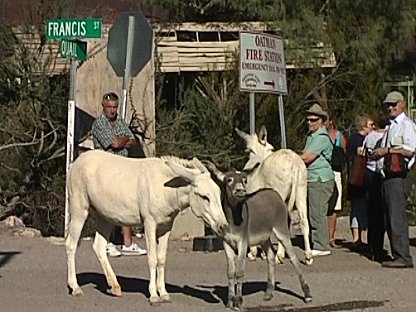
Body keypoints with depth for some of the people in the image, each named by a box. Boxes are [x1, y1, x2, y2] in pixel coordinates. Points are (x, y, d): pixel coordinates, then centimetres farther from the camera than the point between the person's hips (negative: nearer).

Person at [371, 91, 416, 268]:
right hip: (387, 176, 10)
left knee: (397, 217, -13)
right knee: (390, 218, 10)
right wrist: (377, 153, 9)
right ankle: (397, 255, 15)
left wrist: (386, 150, -16)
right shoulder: (391, 127, 22)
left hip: (399, 176, -10)